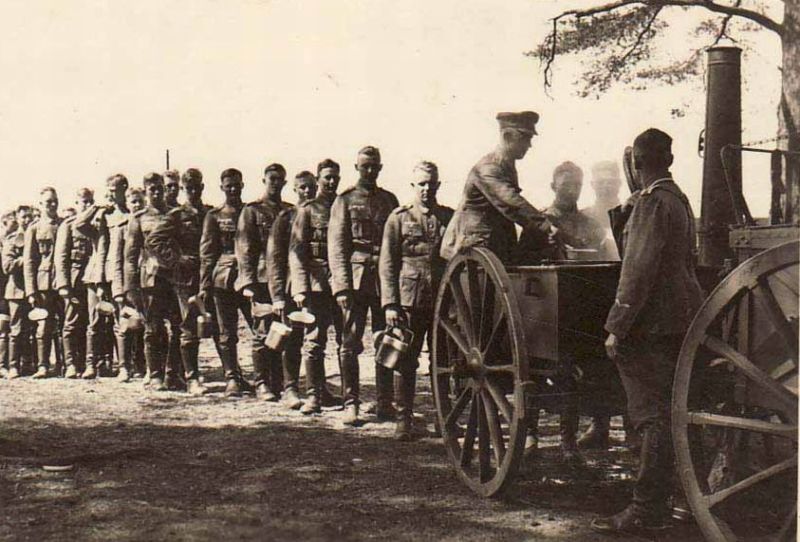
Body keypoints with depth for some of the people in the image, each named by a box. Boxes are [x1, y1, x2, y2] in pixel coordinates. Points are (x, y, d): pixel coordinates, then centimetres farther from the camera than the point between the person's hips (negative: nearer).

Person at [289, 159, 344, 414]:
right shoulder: (307, 209, 2)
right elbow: (296, 251, -4)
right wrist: (300, 288, -14)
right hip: (317, 283, -4)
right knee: (314, 339, -4)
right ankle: (313, 394, 0)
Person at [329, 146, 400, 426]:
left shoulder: (389, 200, 14)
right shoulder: (345, 200, 5)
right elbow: (336, 246, -2)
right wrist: (342, 285, -12)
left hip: (385, 280, 3)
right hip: (355, 279, -3)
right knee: (350, 344, -3)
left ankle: (385, 402, 12)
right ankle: (351, 404, 1)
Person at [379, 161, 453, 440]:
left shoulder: (450, 218, 11)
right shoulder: (399, 218, 5)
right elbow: (387, 264, 2)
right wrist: (390, 304, -6)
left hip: (443, 301, 2)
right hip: (409, 301, -2)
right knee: (406, 362, 0)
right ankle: (403, 419, 8)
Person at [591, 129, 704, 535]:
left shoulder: (653, 203, -14)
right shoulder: (679, 199, 16)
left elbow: (640, 271, -20)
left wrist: (617, 328, -18)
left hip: (653, 324, -10)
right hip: (683, 317, 10)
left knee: (654, 416, -8)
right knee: (675, 411, 16)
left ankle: (647, 509, -5)